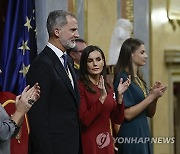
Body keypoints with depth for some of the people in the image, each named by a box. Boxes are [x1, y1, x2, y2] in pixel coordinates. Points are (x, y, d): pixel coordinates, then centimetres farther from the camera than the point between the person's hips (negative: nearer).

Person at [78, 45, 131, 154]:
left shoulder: (108, 88, 9)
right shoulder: (80, 86, -10)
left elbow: (118, 120, 5)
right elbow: (84, 120, -17)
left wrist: (120, 95, -6)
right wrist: (102, 98, -22)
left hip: (107, 144, 6)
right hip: (88, 144, -6)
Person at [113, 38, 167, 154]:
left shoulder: (139, 79, 12)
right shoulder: (122, 78, -12)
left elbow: (150, 113, 13)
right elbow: (127, 114, -18)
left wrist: (155, 96, -4)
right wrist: (151, 96, -15)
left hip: (144, 135, 8)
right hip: (130, 136, -8)